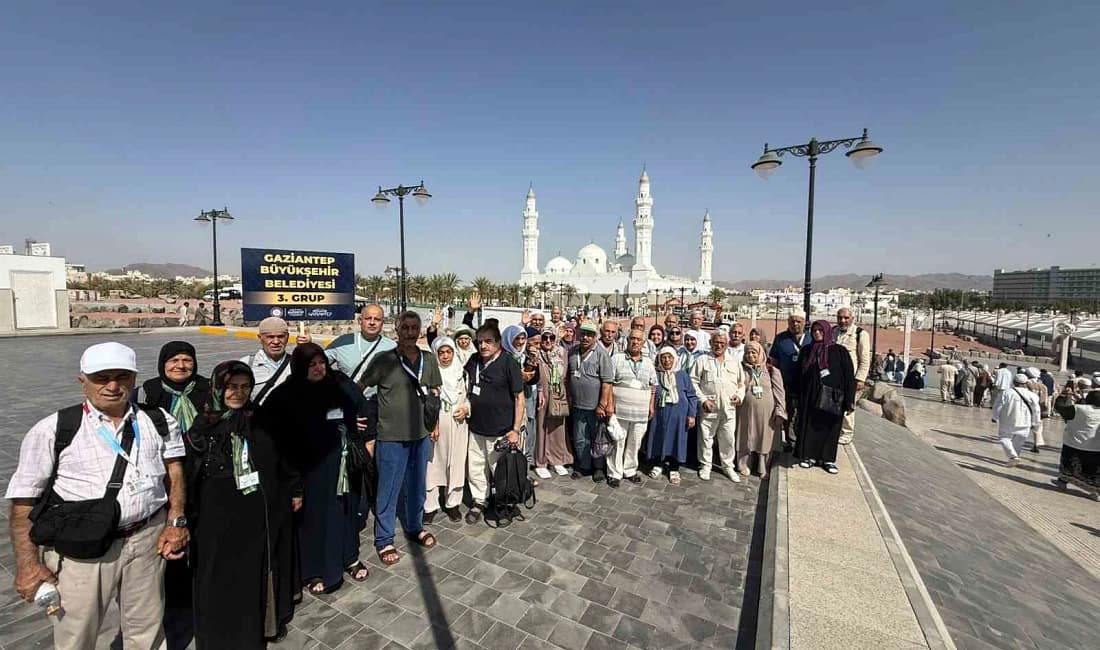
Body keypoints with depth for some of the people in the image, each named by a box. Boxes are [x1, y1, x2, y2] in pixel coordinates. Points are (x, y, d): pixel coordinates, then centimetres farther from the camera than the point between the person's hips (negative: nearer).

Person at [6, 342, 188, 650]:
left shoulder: (158, 421, 2)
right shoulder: (53, 430, -7)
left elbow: (174, 472, 7)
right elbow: (23, 499, -4)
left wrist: (176, 521, -3)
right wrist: (28, 564, -8)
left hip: (148, 538, 2)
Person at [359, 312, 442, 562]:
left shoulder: (429, 359, 1)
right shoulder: (384, 360, -12)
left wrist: (435, 424, 12)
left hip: (421, 434, 4)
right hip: (391, 437, -4)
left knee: (417, 486, 19)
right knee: (389, 490, 8)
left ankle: (414, 527, 40)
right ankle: (383, 540, 27)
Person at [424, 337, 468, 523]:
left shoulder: (461, 373, 7)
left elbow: (468, 397, 15)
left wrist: (466, 408, -4)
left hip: (458, 426, 3)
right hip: (434, 426, -2)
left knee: (456, 464, 8)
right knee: (432, 464, 2)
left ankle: (452, 503, 23)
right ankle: (430, 506, 17)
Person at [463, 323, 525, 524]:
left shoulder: (509, 363, -13)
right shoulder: (474, 360, 3)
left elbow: (519, 398, -12)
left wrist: (515, 430, -15)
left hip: (500, 431, -5)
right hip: (476, 428, 5)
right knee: (475, 469, 14)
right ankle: (478, 502, 35)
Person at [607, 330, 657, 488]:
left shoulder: (648, 363, 12)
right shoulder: (616, 359, 0)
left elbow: (653, 386, 16)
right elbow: (609, 383, -4)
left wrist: (651, 405, 9)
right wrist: (610, 404, -11)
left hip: (641, 412, 4)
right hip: (620, 410, -3)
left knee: (635, 443, 11)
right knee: (617, 442, 2)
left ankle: (630, 470, 26)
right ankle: (614, 473, 13)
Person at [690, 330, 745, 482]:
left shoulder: (734, 362, 12)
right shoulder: (702, 360, 2)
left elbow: (741, 383, 19)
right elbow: (694, 382, -1)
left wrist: (739, 395, 0)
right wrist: (703, 400, -9)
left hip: (729, 408, 3)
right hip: (708, 407, -2)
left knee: (728, 439, 8)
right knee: (706, 437, 6)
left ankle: (728, 466, 25)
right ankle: (705, 465, 21)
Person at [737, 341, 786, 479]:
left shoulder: (771, 370, 1)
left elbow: (779, 392, 1)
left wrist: (780, 411, -4)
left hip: (766, 412, 0)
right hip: (746, 411, 0)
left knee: (765, 439, 8)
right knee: (745, 438, 8)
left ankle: (762, 468, 24)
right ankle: (743, 465, 24)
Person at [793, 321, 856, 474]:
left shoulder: (839, 351, -2)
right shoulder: (806, 351, 7)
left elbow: (849, 376, -4)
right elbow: (799, 374, 11)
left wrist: (850, 400, -9)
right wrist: (796, 396, 9)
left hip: (832, 397, -2)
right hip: (809, 397, 2)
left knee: (829, 427, 5)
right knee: (809, 426, 6)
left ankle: (828, 459, 18)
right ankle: (809, 456, 18)